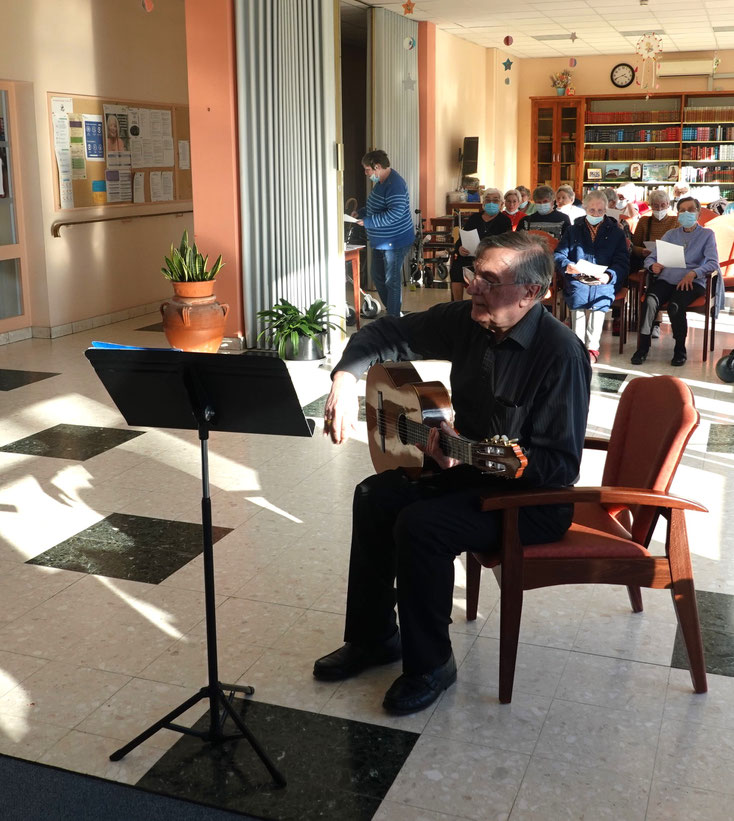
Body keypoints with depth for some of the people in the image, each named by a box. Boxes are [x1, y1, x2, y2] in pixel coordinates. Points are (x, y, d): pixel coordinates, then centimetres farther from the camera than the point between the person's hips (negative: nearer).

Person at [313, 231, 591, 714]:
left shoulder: (560, 353, -26)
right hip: (470, 469, 8)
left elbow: (561, 465, -27)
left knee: (420, 526, -25)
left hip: (534, 497, -8)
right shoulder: (467, 321, -5)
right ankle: (374, 637, 16)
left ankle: (430, 665, -2)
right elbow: (388, 335, 3)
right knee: (376, 496, -2)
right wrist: (346, 377, -16)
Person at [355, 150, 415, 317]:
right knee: (377, 275, 20)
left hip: (395, 242, -11)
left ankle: (393, 318, 11)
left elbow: (395, 213, -33)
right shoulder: (381, 181, 9)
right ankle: (389, 309, 35)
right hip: (381, 241, 11)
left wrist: (368, 221, -29)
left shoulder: (394, 184, -23)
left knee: (392, 281, -1)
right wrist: (361, 213, 8)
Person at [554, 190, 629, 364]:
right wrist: (567, 266, -14)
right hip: (577, 279, 1)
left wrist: (609, 275, -16)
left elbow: (623, 263, 7)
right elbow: (559, 255, 11)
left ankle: (592, 346, -31)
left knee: (599, 294, -35)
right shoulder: (573, 231, 21)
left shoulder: (616, 232, 18)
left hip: (604, 280, 0)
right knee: (578, 293, -34)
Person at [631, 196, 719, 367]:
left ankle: (680, 349, -14)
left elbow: (713, 263, -1)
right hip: (667, 279, 3)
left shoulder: (707, 235, 13)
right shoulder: (670, 234, 23)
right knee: (650, 300, -32)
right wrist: (653, 266, -9)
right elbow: (650, 258, 15)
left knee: (675, 306, -34)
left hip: (692, 282, -3)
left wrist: (694, 273, -18)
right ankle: (643, 347, -25)